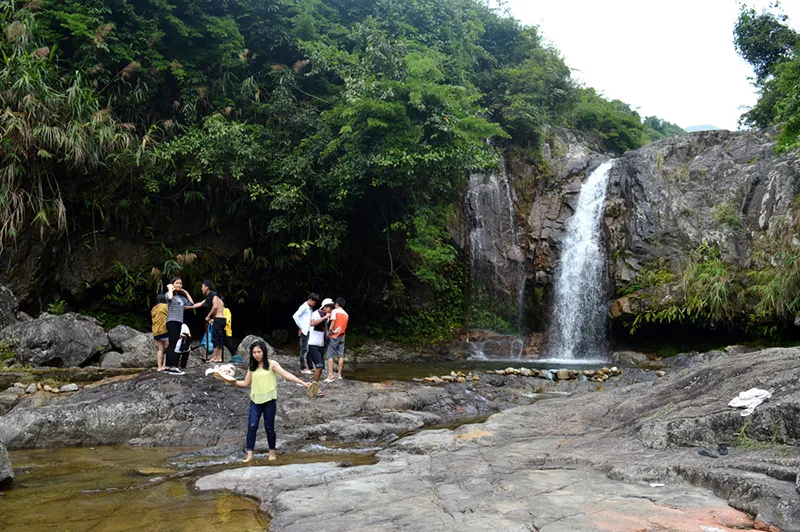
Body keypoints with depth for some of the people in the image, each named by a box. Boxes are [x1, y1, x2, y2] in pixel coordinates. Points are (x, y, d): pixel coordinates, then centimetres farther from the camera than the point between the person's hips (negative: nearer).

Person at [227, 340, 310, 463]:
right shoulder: (252, 367, 10)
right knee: (252, 426, -5)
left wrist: (302, 382, -19)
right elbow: (246, 383, 15)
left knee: (269, 427, 4)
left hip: (269, 400, -3)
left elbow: (286, 375, -10)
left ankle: (272, 453, 18)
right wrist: (233, 382, -1)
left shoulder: (271, 364, -3)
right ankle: (249, 454, 0)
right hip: (255, 401, 3)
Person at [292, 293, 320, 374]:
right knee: (304, 350, -5)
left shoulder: (310, 308, 15)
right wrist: (301, 327, -14)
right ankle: (303, 368, 0)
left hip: (309, 331, 9)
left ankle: (309, 367, 18)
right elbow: (295, 316, -19)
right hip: (304, 332, -9)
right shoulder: (304, 307, -11)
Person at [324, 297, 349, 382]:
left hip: (334, 336, -6)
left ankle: (330, 375, -14)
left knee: (330, 355, -6)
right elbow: (345, 326, 11)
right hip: (342, 335, 6)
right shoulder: (346, 314, 12)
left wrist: (330, 330, -14)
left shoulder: (335, 311, -6)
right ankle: (339, 374, 10)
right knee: (341, 355, 9)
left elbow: (333, 321, -21)